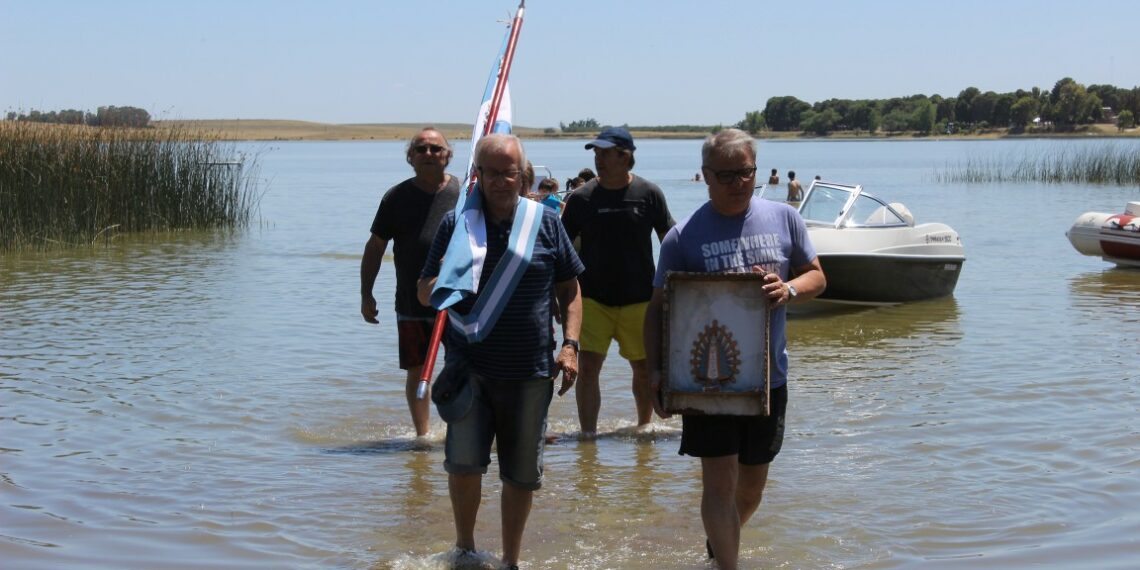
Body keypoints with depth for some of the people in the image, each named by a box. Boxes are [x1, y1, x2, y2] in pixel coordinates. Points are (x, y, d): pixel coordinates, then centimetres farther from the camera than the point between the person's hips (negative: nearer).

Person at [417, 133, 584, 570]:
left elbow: (570, 291, 11)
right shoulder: (456, 223, 3)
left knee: (522, 473, 7)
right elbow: (424, 293, 8)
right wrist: (444, 280, -14)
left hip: (531, 371, 1)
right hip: (470, 366, -1)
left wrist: (570, 345, -1)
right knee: (463, 461, -12)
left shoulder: (546, 223, 5)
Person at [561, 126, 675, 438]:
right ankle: (588, 434, -3)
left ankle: (644, 426, 33)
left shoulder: (649, 194, -3)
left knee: (643, 367, 13)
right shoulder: (581, 198, -2)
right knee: (588, 366, -10)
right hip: (593, 298, 0)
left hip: (639, 298, 0)